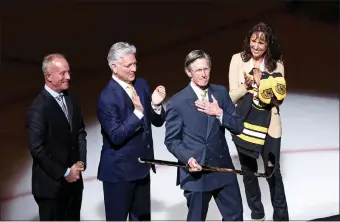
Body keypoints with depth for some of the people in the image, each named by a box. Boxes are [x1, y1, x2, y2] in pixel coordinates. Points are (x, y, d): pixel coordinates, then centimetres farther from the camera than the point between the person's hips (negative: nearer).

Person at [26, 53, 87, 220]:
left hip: (74, 178, 6)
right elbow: (37, 149, -19)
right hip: (51, 183, -6)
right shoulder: (38, 108, -18)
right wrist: (63, 173, -15)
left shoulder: (71, 100, 5)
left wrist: (81, 161, -2)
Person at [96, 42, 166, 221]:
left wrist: (156, 105, -15)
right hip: (118, 170, -7)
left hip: (142, 166, 7)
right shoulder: (107, 97, -18)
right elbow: (116, 137, -23)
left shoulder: (141, 84, 3)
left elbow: (157, 122, 6)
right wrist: (138, 112, -32)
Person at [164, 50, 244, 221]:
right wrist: (188, 158, -24)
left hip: (223, 169, 4)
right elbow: (171, 140, -7)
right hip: (195, 172, -4)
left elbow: (238, 127, 1)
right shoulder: (177, 102, -9)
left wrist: (219, 113, -16)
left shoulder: (221, 93, 3)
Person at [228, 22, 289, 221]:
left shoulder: (276, 64, -4)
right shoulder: (238, 59, -5)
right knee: (248, 171, 15)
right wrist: (246, 86, -24)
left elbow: (279, 97, -8)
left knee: (273, 171, 3)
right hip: (244, 124, 2)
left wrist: (261, 83, -22)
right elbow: (232, 96, -5)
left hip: (268, 124, -1)